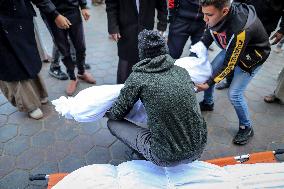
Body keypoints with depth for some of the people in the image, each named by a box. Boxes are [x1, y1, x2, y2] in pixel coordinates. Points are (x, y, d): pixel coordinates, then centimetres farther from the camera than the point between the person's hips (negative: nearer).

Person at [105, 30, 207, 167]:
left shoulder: (138, 78, -10)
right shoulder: (182, 71, 2)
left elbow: (117, 114, 0)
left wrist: (107, 113, 23)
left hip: (166, 159, -4)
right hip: (198, 150, 5)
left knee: (113, 124, 8)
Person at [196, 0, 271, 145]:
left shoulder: (241, 30, -42)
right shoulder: (216, 15, -23)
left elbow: (229, 64, -31)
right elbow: (206, 39, -4)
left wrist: (209, 83, -27)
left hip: (251, 56, -7)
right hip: (231, 49, 7)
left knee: (234, 94, -11)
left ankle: (246, 128, 15)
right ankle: (208, 103, 35)